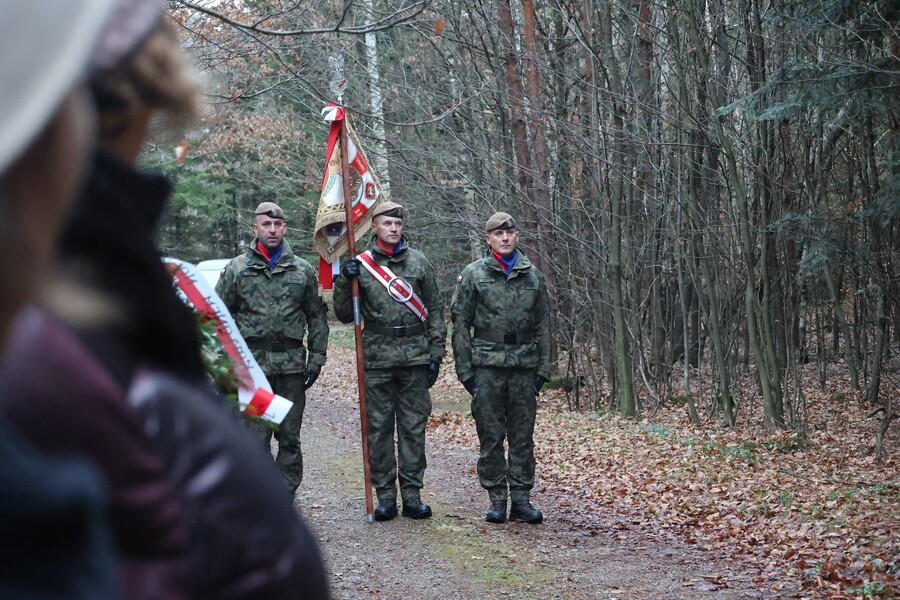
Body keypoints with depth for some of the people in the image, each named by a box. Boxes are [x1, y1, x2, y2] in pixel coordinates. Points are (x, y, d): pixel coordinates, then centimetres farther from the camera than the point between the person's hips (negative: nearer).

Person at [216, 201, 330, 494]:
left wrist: (316, 357, 4)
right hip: (252, 363, -2)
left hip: (292, 363, 2)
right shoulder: (237, 269, 4)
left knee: (290, 437, 6)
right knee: (256, 438, -1)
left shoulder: (302, 270, 8)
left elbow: (317, 316, 12)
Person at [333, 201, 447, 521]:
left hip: (415, 359, 1)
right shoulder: (360, 265, 4)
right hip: (377, 359, -1)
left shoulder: (419, 262, 7)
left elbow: (435, 310, 9)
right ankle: (385, 495, 11)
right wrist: (344, 282, -12)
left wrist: (436, 354, 4)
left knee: (413, 428, 4)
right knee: (379, 429, 3)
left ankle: (412, 494, 11)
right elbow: (345, 315, 5)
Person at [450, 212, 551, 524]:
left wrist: (543, 367, 7)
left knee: (523, 436, 5)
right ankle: (497, 499, 10)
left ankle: (521, 498, 12)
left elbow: (542, 325, 13)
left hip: (524, 368, 2)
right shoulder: (474, 275, 1)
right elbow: (460, 324, 1)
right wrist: (465, 369, -4)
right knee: (491, 437, 2)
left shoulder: (532, 275, 10)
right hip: (487, 366, -2)